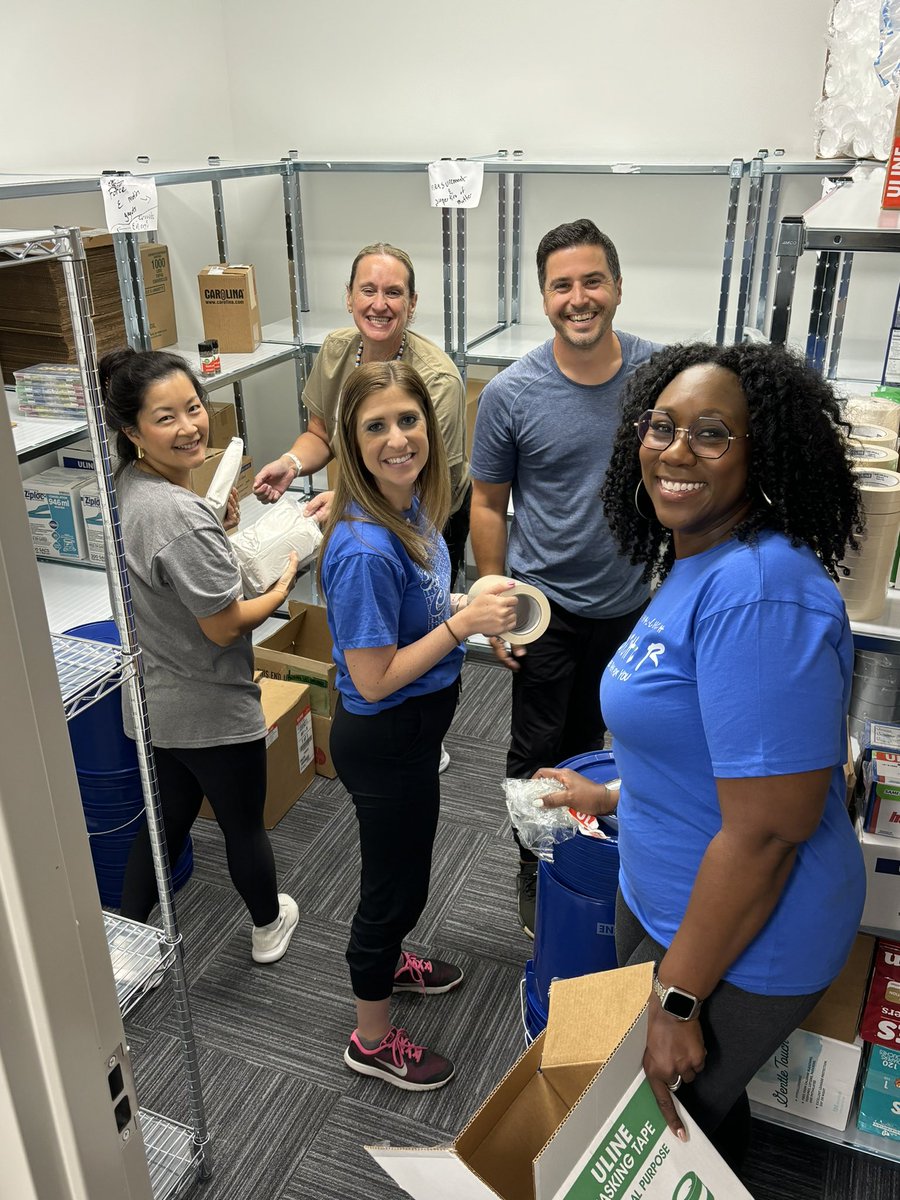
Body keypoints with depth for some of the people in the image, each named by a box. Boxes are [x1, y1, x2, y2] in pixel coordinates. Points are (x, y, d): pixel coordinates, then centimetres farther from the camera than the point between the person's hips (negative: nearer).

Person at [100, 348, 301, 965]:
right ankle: (269, 926, 43)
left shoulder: (129, 486, -2)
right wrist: (282, 588, -7)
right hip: (211, 711, -8)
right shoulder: (181, 516, -31)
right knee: (245, 824, 18)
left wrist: (220, 524, 3)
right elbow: (225, 625, -23)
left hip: (153, 700, 8)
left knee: (168, 821, 25)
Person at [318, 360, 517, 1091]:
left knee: (401, 870, 30)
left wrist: (473, 608, -3)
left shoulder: (413, 505, -5)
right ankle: (373, 1039, 37)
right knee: (395, 883, 12)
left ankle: (387, 961, 58)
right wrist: (464, 624, -25)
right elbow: (374, 679, -27)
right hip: (385, 741, -8)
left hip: (413, 729, 9)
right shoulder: (365, 549, -32)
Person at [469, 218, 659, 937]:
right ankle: (536, 875, 34)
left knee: (589, 737, 22)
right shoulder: (512, 394, -14)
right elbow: (488, 504, -4)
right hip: (546, 605, -2)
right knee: (539, 749, 12)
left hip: (629, 600, 3)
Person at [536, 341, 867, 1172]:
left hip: (738, 942, -9)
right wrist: (616, 797, 21)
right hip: (660, 897, 9)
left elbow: (766, 831, -29)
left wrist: (678, 1001, -21)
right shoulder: (696, 567, 1)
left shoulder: (760, 595, -31)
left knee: (680, 1112, 16)